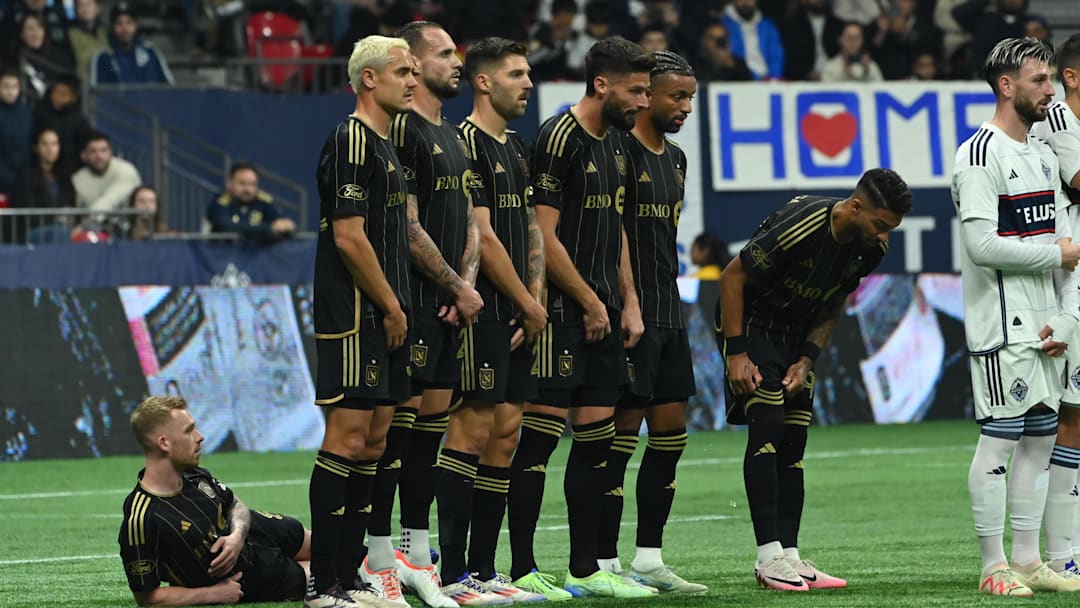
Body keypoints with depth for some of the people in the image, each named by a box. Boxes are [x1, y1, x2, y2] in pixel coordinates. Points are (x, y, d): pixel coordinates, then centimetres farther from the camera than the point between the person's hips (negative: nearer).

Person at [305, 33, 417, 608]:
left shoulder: (382, 145, 18)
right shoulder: (351, 141, -13)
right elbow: (349, 237, -19)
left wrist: (397, 307, 15)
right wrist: (392, 307, -13)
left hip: (382, 318, 10)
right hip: (354, 319, -10)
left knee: (373, 440, 10)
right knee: (347, 438, -10)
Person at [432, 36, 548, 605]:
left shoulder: (515, 147, 18)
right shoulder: (467, 144, -11)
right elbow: (483, 238, -15)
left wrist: (534, 302, 4)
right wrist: (530, 305, -8)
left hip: (515, 317, 9)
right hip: (481, 312, -9)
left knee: (505, 432, 8)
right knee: (472, 429, -10)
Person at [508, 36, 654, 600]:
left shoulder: (615, 144, 15)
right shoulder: (559, 139, -13)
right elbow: (545, 237, -16)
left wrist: (628, 302, 13)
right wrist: (590, 303, -10)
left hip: (603, 313, 9)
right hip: (561, 314, -9)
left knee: (597, 438, 9)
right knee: (540, 437, -7)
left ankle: (585, 568, 14)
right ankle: (522, 570, -5)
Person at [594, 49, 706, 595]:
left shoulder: (674, 159, 17)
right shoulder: (620, 152, -12)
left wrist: (670, 305, 19)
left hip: (668, 315, 9)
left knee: (670, 432, 8)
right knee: (620, 434, -7)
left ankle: (648, 559, 14)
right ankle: (605, 564, -4)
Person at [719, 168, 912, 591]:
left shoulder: (870, 247, -7)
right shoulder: (798, 227, -29)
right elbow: (732, 277, -20)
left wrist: (807, 359, -3)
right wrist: (737, 353, -21)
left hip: (796, 337, 7)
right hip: (752, 328, -7)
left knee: (794, 441, 1)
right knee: (768, 424, -18)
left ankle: (788, 556, 1)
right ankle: (769, 556, -20)